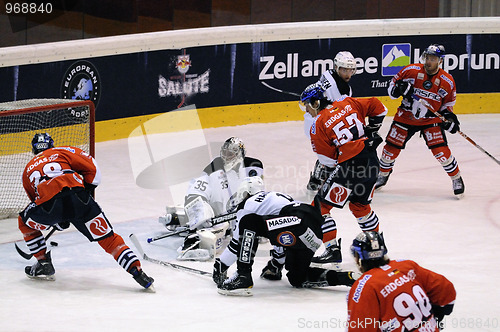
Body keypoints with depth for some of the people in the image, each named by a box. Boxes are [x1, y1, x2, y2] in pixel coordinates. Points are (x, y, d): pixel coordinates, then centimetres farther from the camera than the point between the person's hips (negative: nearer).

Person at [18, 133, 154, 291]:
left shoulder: (28, 170, 33)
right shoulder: (62, 152, 27)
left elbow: (35, 200, 38)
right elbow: (92, 168, 16)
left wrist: (58, 221, 48)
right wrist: (86, 190, 31)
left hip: (49, 203, 0)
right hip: (77, 195, 0)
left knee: (25, 223, 30)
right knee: (106, 236, 7)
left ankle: (44, 264, 28)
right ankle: (137, 271, -7)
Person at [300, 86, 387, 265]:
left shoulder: (318, 125, -6)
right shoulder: (346, 103, 9)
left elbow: (328, 160, -5)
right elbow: (378, 108, 14)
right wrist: (370, 131, 23)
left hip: (350, 165, -8)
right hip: (371, 161, 8)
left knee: (322, 204, 1)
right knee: (359, 204, 26)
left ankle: (333, 249, -1)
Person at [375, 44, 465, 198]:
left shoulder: (447, 81, -9)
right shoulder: (411, 71, -12)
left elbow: (448, 103, 7)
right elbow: (392, 85, 0)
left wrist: (449, 115, -11)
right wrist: (399, 89, -22)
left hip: (431, 120, -1)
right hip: (405, 117, 1)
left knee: (441, 150, -14)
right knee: (391, 148, 2)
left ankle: (456, 179, 7)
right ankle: (383, 174, 29)